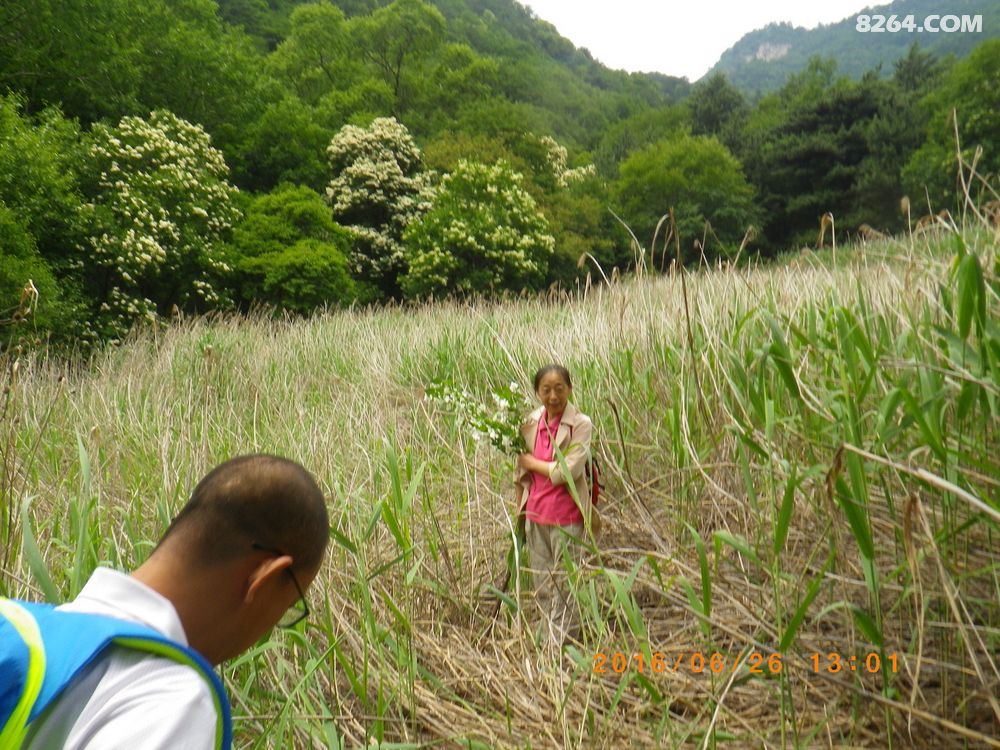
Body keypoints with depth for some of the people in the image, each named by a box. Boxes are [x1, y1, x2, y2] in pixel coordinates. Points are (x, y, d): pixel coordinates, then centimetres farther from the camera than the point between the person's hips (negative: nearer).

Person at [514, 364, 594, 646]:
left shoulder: (581, 424, -12)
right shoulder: (531, 422, 3)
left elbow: (566, 472, -20)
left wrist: (530, 461, -9)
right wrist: (520, 509, 14)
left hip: (566, 516, -5)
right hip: (535, 514, 5)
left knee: (564, 583, 5)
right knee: (541, 585, 15)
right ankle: (548, 641, 31)